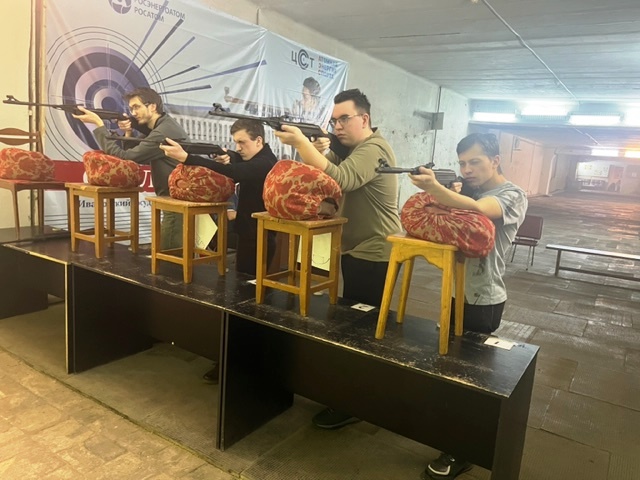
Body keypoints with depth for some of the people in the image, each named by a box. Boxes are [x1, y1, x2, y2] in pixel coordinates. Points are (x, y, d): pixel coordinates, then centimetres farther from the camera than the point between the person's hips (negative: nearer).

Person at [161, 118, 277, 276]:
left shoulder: (263, 164, -21)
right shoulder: (254, 157, 12)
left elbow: (229, 171, -33)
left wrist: (185, 157, -38)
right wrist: (223, 158, -18)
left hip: (258, 238, -10)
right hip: (251, 233, 10)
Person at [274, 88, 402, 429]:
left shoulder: (373, 149, -17)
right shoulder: (349, 148, 15)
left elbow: (340, 179, -36)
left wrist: (301, 142, -34)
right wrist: (318, 151, -11)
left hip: (374, 255, -10)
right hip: (355, 250, 10)